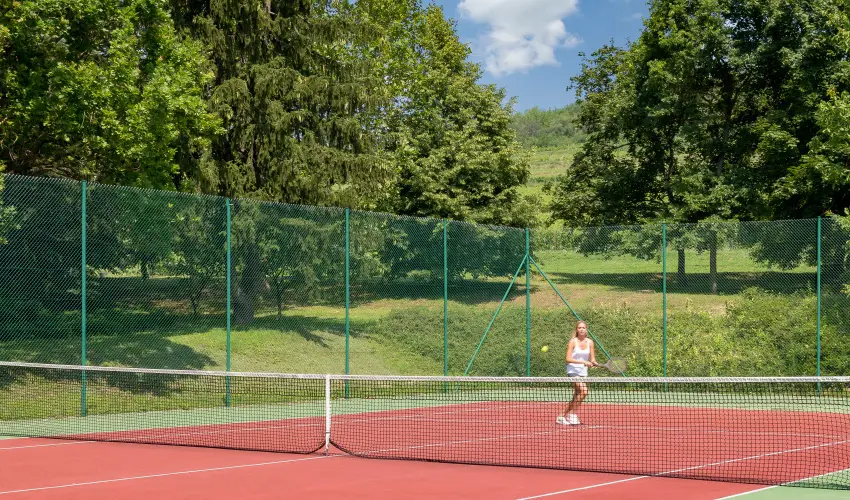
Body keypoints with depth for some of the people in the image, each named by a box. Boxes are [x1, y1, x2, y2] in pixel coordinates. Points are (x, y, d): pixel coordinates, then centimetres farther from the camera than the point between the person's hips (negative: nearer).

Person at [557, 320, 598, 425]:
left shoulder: (590, 342, 5)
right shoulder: (573, 341, -8)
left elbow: (592, 359, 10)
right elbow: (568, 359, -14)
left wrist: (594, 363, -14)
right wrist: (583, 362, -21)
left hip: (583, 372, 6)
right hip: (573, 370, -6)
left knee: (576, 397, 6)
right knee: (584, 391, -24)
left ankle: (563, 416, 20)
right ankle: (572, 413, -12)